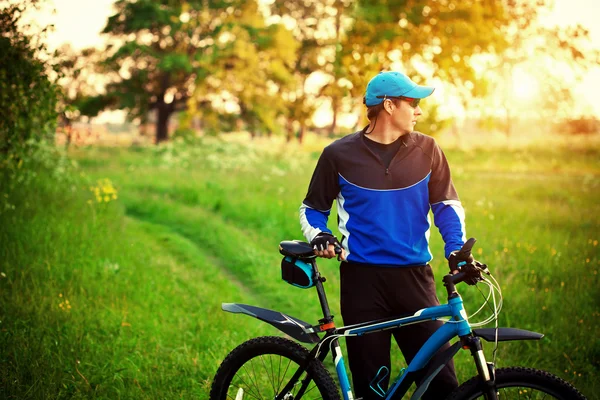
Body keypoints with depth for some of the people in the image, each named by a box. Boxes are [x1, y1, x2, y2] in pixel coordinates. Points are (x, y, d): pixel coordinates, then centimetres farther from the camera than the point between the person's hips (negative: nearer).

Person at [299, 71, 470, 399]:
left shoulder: (426, 149, 4)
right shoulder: (339, 155, 1)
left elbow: (447, 205, 9)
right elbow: (312, 208, 12)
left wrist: (456, 249, -7)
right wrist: (318, 236, -8)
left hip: (414, 278, 1)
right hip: (362, 279, -1)